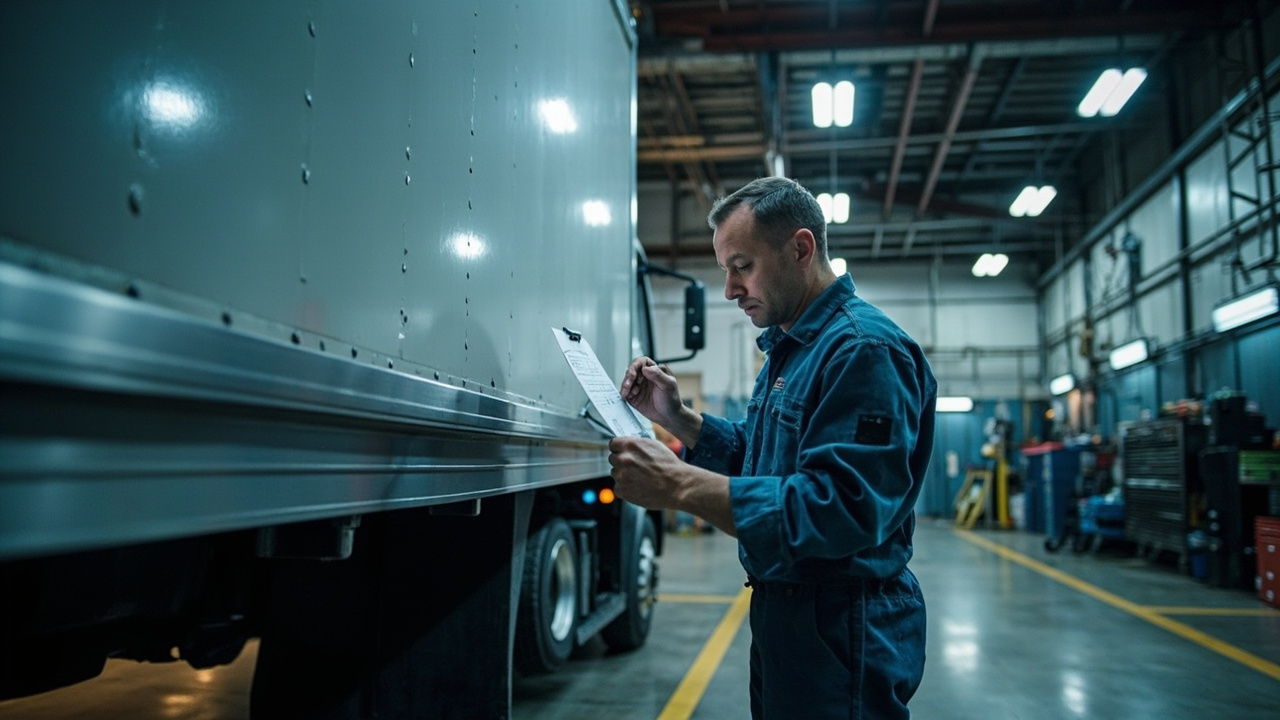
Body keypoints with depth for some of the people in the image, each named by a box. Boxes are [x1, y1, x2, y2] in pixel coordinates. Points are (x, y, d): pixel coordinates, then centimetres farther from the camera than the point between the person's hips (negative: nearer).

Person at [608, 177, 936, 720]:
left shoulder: (863, 349, -21)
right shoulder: (790, 349, 12)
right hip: (783, 612, 10)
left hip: (841, 633, -10)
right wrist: (675, 417, 3)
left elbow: (841, 509, -31)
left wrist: (682, 486, -34)